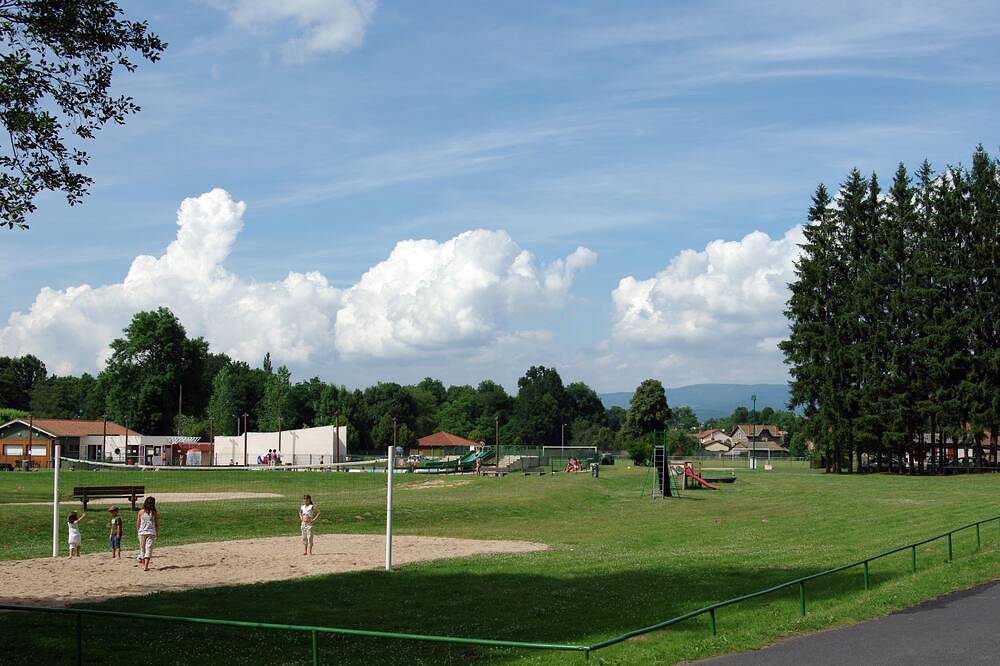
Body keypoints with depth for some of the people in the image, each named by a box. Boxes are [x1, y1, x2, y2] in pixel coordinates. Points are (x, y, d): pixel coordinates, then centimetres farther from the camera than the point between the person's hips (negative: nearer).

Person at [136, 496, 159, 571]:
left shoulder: (141, 512, -2)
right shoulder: (154, 513, -4)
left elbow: (138, 523, 4)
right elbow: (157, 524, 0)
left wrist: (138, 531, 17)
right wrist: (157, 534, 11)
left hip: (142, 533, 2)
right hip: (151, 533, -2)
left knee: (142, 549, 15)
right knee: (149, 549, -2)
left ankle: (143, 565, 22)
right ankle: (146, 566, -12)